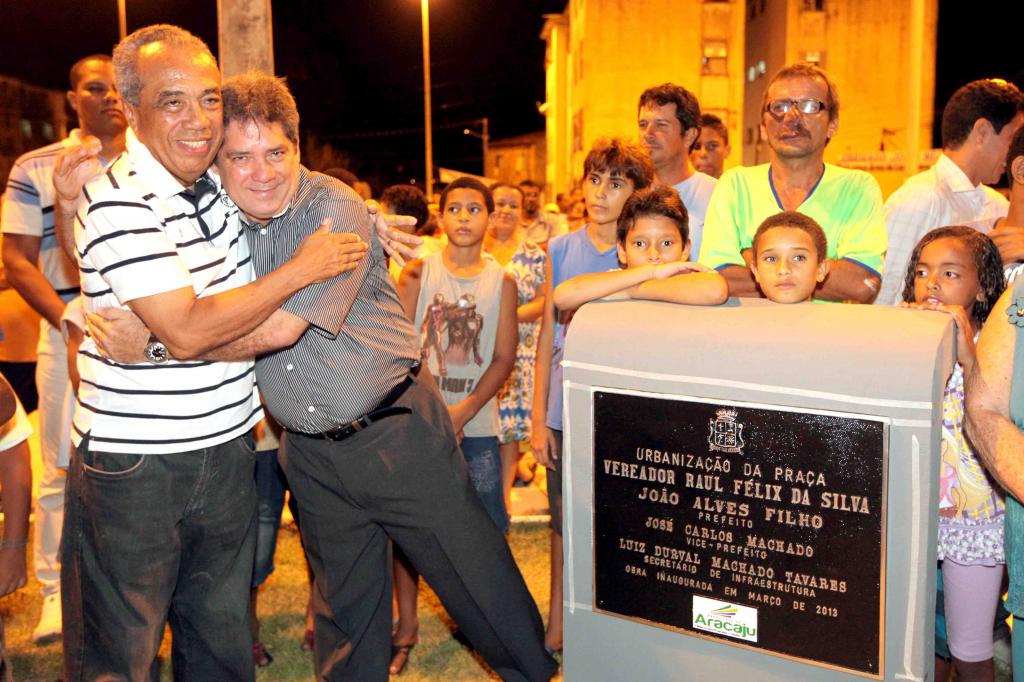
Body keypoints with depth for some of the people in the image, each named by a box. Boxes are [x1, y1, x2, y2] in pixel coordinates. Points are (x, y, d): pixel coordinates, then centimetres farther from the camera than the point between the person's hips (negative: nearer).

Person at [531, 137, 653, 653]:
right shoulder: (561, 250, 3)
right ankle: (557, 626, 34)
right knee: (564, 521, 15)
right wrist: (538, 418, 4)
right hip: (566, 414, 3)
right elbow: (547, 337, 5)